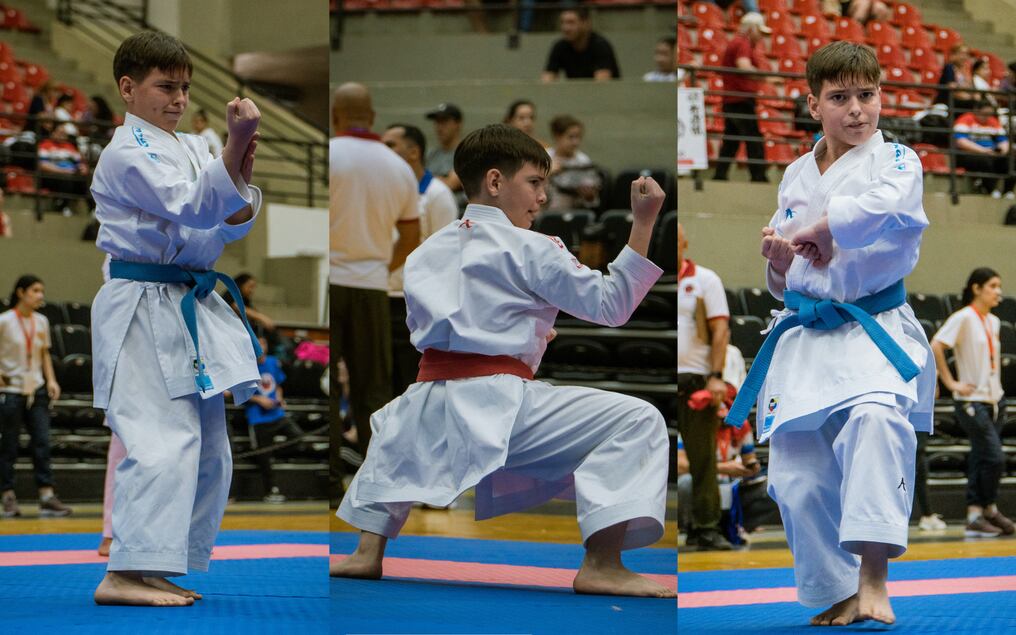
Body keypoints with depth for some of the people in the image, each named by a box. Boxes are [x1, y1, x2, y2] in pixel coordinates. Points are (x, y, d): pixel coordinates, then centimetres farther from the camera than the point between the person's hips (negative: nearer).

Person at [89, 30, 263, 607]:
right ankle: (125, 573, -24)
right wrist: (237, 146, -31)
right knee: (164, 440, -21)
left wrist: (242, 176, -11)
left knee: (209, 450, 10)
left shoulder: (193, 148, 16)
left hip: (192, 310, 9)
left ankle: (158, 570, 18)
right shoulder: (127, 153, -9)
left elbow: (232, 225, 8)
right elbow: (192, 208, -22)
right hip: (143, 307, -9)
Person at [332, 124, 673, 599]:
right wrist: (643, 222, 0)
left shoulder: (426, 253, 18)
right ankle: (602, 565, -22)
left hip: (428, 410, 7)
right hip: (497, 408, -7)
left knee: (392, 424, 42)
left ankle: (368, 551, 29)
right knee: (637, 421, -10)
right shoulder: (529, 249, 0)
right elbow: (611, 304, -1)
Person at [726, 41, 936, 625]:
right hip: (804, 337, 6)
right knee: (798, 472, 4)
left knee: (877, 419, -34)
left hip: (875, 332, -5)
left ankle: (872, 579, -36)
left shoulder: (895, 160, -2)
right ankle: (838, 593, 23)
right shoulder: (796, 176, 14)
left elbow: (891, 205, -28)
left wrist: (812, 229, -17)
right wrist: (779, 255, -2)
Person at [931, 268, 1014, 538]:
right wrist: (951, 382, -17)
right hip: (972, 401, -7)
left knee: (981, 459, 7)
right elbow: (935, 347, -18)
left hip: (994, 400, 7)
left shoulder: (993, 321, 13)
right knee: (994, 457, -12)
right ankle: (989, 510, 3)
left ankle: (975, 516, 9)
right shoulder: (964, 318, -11)